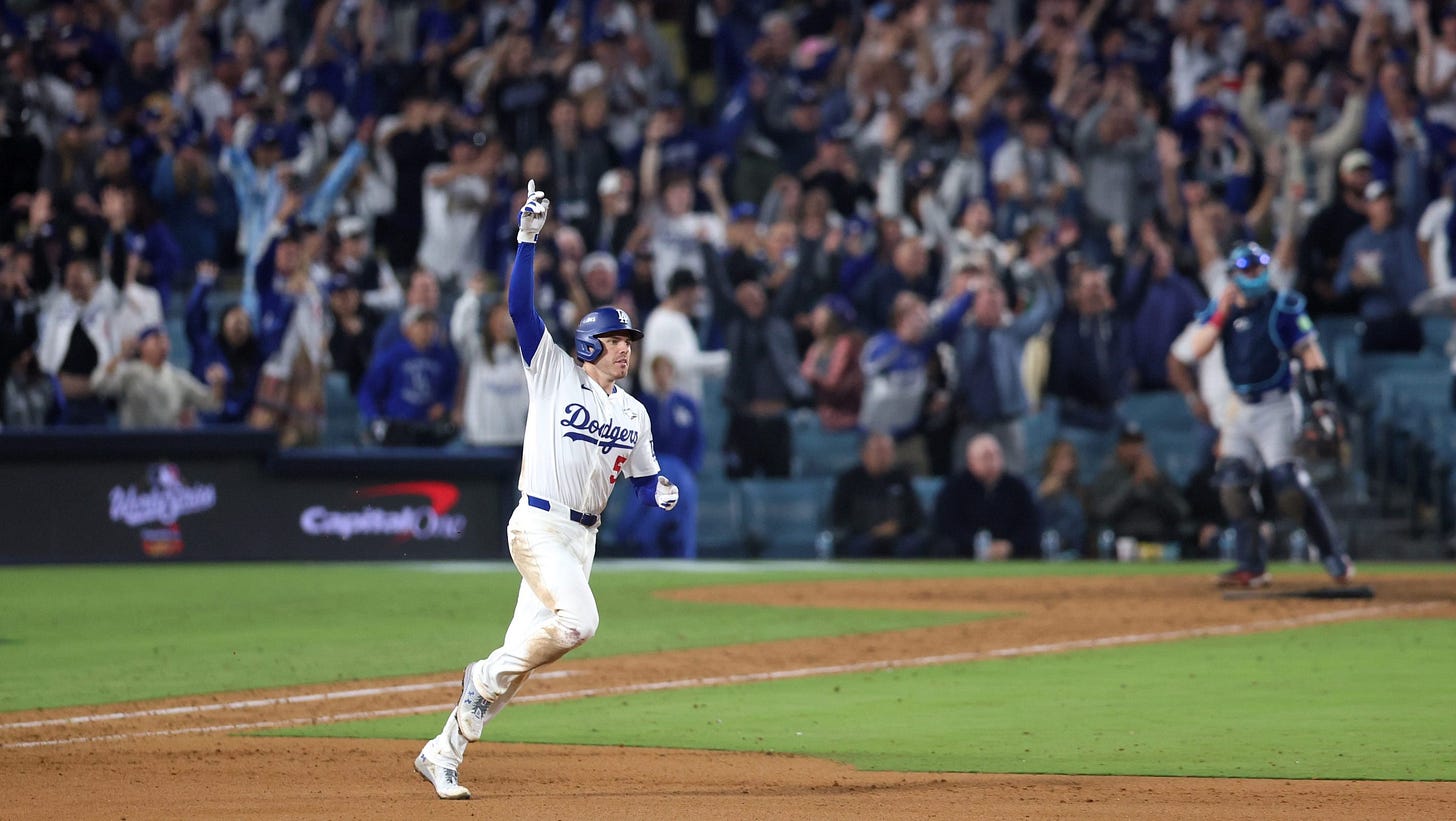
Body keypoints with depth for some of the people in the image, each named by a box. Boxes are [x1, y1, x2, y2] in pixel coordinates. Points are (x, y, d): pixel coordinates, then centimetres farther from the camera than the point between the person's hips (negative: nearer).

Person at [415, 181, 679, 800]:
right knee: (578, 620, -27)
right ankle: (485, 676, -3)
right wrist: (528, 238, -17)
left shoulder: (633, 414, 17)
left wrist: (661, 493, -2)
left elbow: (643, 481, 22)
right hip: (538, 526, -6)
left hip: (583, 536, 6)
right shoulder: (554, 373, 1)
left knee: (524, 649, 3)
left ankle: (443, 754, 10)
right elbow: (520, 308, -9)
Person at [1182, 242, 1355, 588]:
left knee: (1288, 479, -17)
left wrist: (1322, 402, -17)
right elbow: (1198, 349, -2)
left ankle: (1336, 557, -14)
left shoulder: (1283, 306, -7)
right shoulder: (1222, 309, 8)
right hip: (1241, 409, 6)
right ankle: (1252, 566, 8)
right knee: (1232, 482, 0)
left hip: (1276, 407, -6)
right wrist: (1222, 313, -13)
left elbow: (1311, 355, -10)